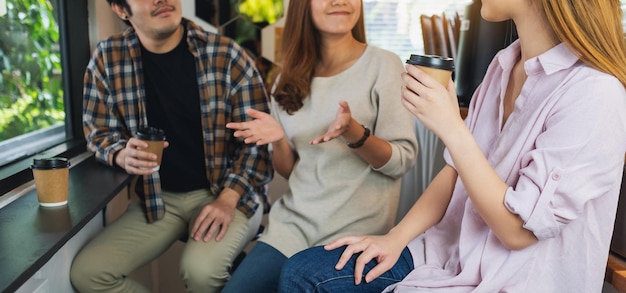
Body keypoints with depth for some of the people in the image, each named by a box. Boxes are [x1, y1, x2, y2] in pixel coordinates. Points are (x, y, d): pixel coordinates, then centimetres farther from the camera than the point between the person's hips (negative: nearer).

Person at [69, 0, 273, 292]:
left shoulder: (225, 54, -11)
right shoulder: (107, 58, -3)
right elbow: (98, 131, 7)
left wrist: (227, 199, -19)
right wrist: (122, 155, -17)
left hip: (226, 192, -3)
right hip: (158, 197, 4)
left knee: (201, 268, -30)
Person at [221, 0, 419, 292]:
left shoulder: (383, 64, -5)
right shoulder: (290, 77, 7)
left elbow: (402, 162, -8)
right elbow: (289, 171, 10)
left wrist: (353, 132, -25)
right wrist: (278, 140, -10)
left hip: (356, 226, -3)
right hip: (294, 219, 4)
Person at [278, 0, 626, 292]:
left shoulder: (593, 94, -21)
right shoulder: (504, 64, 4)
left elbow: (518, 230, -20)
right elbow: (456, 170, 8)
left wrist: (451, 127, -24)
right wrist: (396, 238, -2)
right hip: (457, 251, 7)